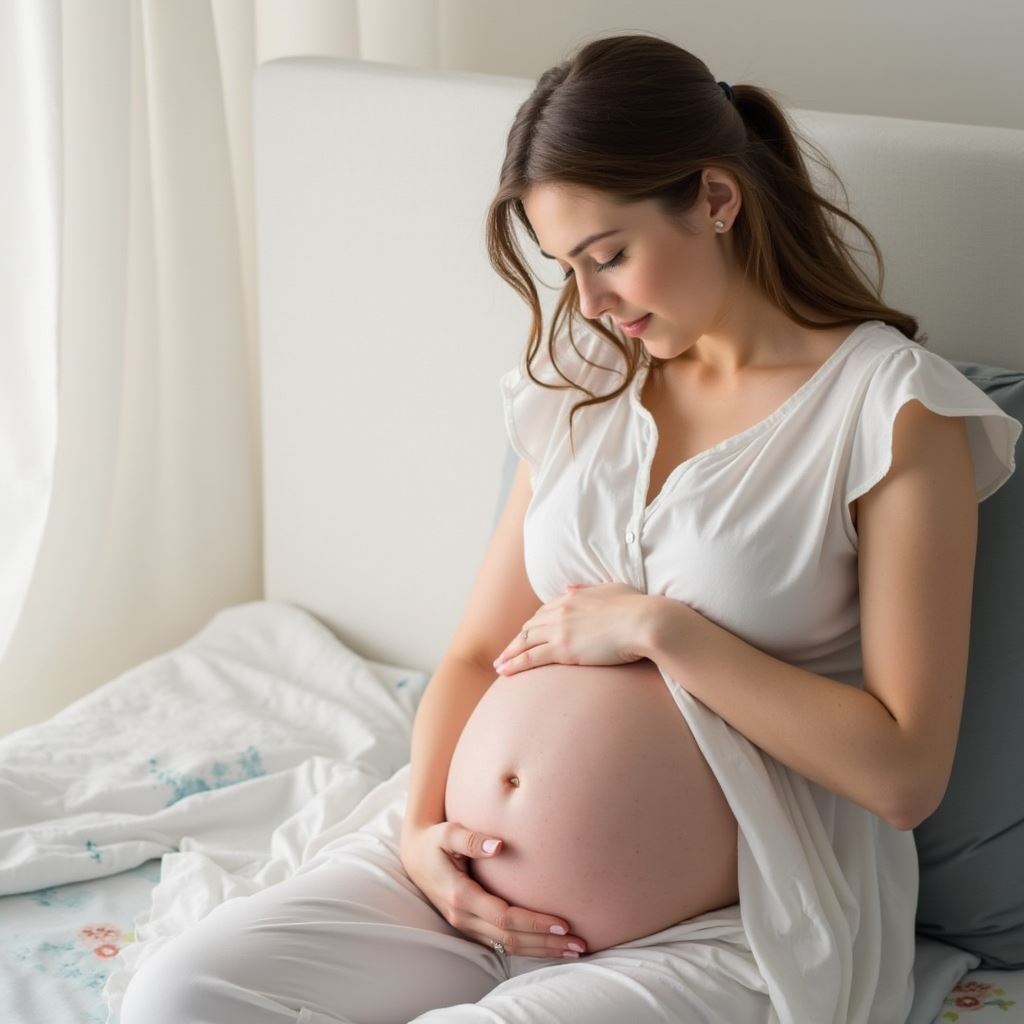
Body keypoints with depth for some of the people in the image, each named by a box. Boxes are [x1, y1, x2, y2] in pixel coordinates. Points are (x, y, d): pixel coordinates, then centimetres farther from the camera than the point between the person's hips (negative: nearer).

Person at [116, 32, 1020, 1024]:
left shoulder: (891, 410, -8)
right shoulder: (586, 384, 11)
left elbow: (904, 772, -12)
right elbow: (479, 651, 13)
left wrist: (661, 628, -16)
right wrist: (419, 827, -6)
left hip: (731, 923, -6)